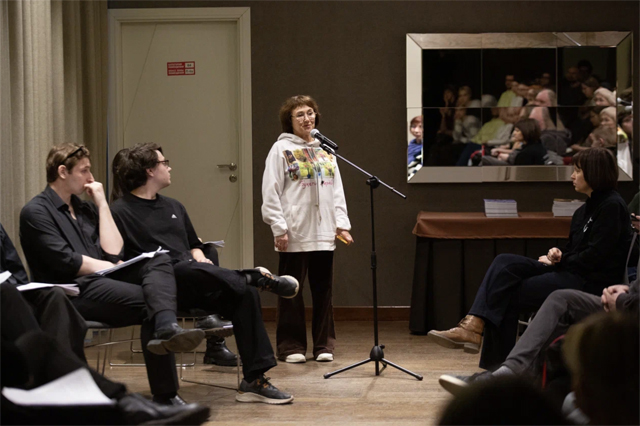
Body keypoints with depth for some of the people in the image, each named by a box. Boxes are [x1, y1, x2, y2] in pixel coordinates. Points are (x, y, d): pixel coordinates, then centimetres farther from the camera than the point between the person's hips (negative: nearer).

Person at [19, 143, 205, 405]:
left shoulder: (84, 208, 23)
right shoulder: (36, 212, 0)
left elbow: (112, 251, 8)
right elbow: (65, 262, -13)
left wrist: (102, 203, 9)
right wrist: (107, 267, -4)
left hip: (102, 281, 8)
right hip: (71, 292, -7)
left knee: (158, 261, -19)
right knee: (150, 300, -25)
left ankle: (167, 329, -43)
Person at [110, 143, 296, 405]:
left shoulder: (173, 207, 25)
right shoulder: (121, 211, 1)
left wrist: (201, 259, 7)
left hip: (194, 285, 7)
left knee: (244, 293, -19)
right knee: (189, 270, -39)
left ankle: (254, 381, -20)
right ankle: (257, 278, -17)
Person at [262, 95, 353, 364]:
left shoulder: (324, 150, 15)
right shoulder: (281, 149, -1)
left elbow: (337, 190, 15)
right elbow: (271, 193, -6)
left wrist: (341, 224, 6)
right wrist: (279, 228, -13)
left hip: (324, 234, 5)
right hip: (294, 235, -5)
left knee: (323, 291, 7)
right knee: (291, 293, 1)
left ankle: (324, 345, 15)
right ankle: (291, 347, 7)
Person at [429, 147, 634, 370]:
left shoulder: (612, 206, -9)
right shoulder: (585, 211, 20)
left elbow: (596, 256, -16)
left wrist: (559, 262, -7)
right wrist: (559, 255, -1)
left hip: (592, 283, -9)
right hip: (571, 273, 9)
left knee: (510, 294, -15)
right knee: (504, 263, -12)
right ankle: (473, 325, -24)